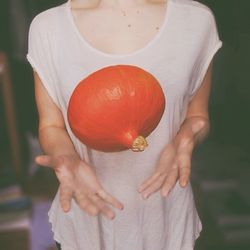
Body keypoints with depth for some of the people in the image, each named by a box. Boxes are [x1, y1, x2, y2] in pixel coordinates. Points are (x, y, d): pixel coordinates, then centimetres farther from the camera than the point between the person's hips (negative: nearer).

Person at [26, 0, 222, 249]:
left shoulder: (197, 21, -14)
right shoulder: (48, 28, -15)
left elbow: (197, 117, -1)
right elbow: (51, 126, -4)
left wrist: (184, 140, -23)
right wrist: (66, 160, -26)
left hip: (164, 207, 1)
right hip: (87, 210, 0)